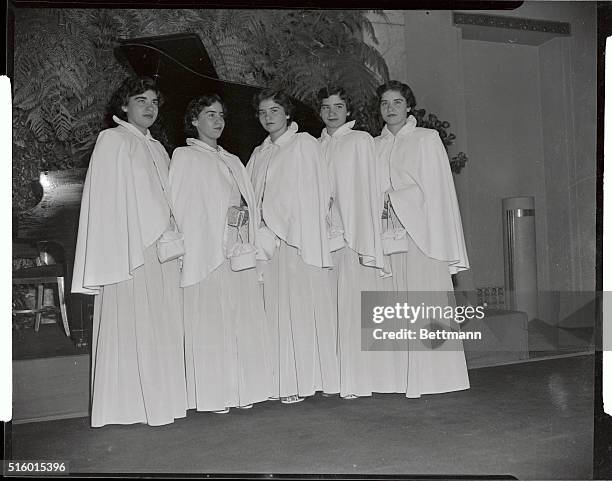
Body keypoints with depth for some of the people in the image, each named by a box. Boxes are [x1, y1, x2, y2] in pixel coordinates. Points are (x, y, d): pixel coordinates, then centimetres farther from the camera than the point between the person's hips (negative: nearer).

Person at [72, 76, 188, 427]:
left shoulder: (157, 148, 19)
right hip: (128, 248, -7)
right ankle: (129, 402, 6)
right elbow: (107, 200, -7)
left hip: (161, 249, 7)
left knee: (162, 324, 8)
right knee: (131, 323, -4)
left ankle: (161, 397, 17)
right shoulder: (112, 141, -1)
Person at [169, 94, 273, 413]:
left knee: (241, 319, 4)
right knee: (210, 321, -5)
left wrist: (243, 216, 6)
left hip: (239, 251, 6)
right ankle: (212, 394, 3)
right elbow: (181, 208, -3)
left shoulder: (232, 161, 23)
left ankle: (242, 390, 12)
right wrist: (225, 215, -11)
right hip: (205, 251, -5)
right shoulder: (184, 157, 5)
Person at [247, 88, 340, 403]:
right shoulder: (259, 154, 21)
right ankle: (284, 382, 5)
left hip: (299, 236, -5)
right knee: (276, 309, 1)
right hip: (269, 240, 5)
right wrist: (260, 229, 0)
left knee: (301, 304, -6)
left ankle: (306, 379, 1)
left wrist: (276, 228, -8)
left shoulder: (304, 144, 4)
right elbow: (253, 197, 18)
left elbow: (313, 193, -3)